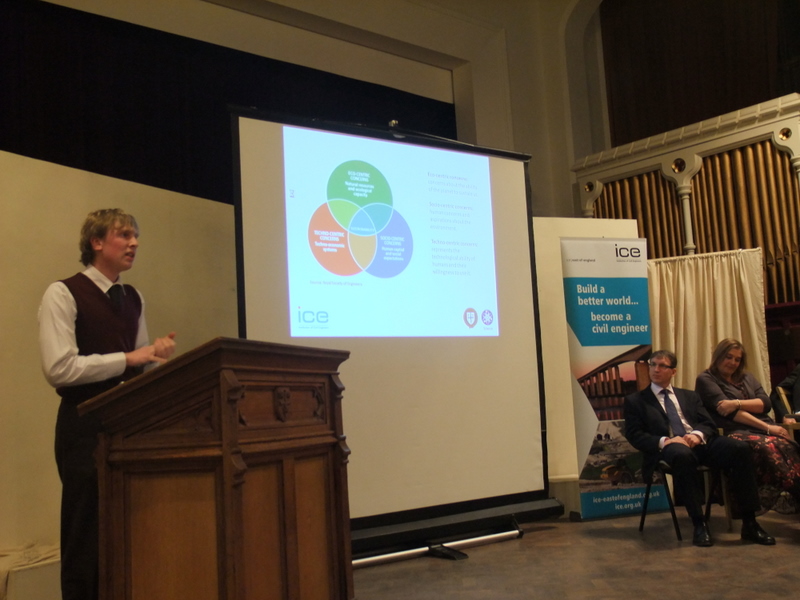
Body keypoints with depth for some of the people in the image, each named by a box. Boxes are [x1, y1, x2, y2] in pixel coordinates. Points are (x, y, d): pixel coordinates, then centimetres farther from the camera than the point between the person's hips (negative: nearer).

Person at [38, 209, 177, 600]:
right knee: (87, 534, 3)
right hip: (86, 425, -6)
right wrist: (128, 358, -18)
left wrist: (157, 354, -6)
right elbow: (59, 369, -18)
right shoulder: (63, 294, -8)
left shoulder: (134, 299, 13)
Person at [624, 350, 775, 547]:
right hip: (669, 447, -4)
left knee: (741, 448, -25)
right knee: (682, 454, -41)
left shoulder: (690, 396, 26)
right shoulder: (635, 401, 13)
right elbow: (635, 436, 2)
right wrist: (664, 441, -16)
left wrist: (698, 434, -10)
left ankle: (749, 523, -19)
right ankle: (699, 525, -33)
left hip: (700, 443, 4)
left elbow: (708, 424, 15)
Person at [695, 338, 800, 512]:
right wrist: (767, 428, -12)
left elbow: (766, 403, 10)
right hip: (736, 433, -5)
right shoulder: (706, 379, 8)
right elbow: (727, 411, -5)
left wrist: (737, 403, -10)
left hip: (765, 429, 5)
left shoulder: (747, 378, 27)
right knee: (767, 448, -38)